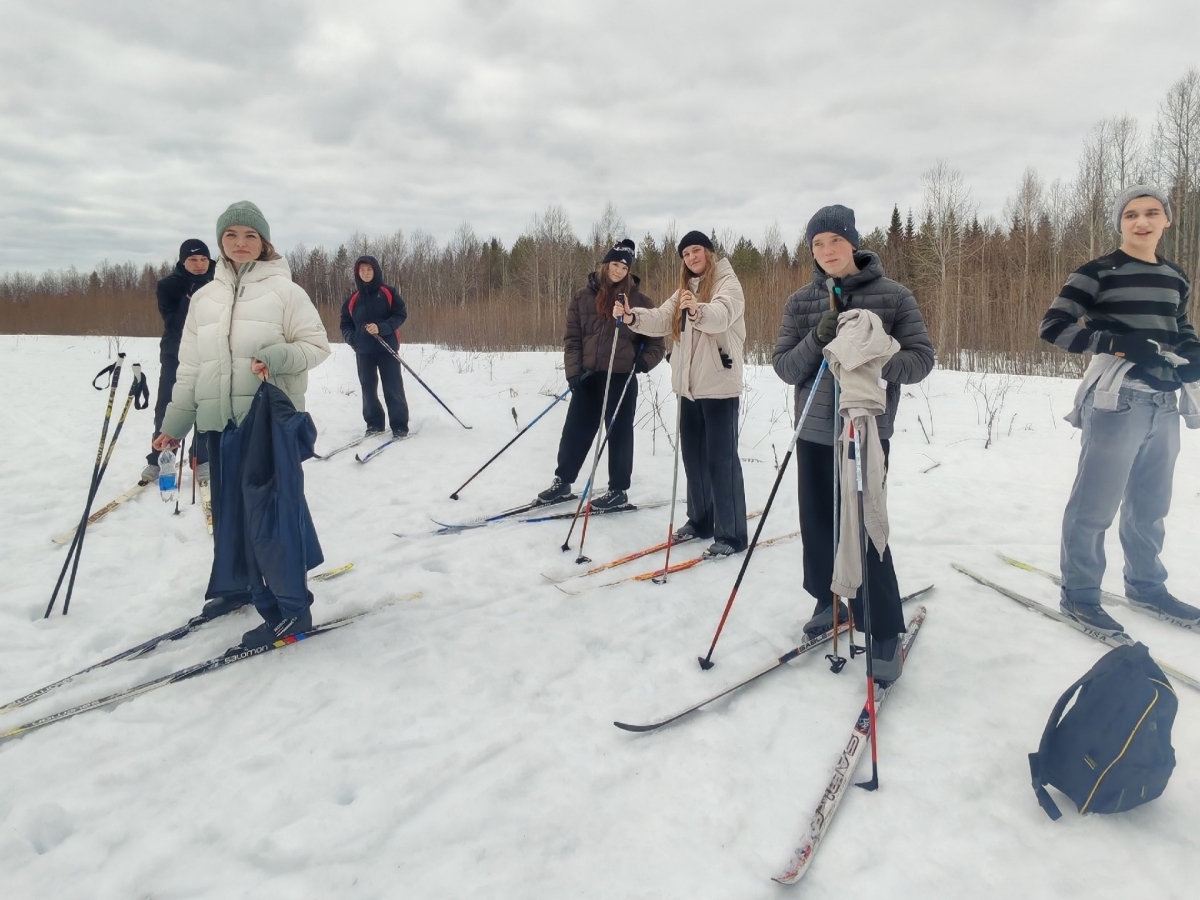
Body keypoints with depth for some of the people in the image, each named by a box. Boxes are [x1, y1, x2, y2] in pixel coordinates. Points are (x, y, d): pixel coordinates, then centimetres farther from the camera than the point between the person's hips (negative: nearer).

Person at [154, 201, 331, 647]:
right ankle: (236, 585, 32)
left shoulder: (284, 291, 0)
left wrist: (277, 357, -21)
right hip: (219, 421, 5)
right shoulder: (204, 298, 14)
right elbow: (190, 366, 14)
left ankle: (289, 608, 1)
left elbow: (317, 345, -2)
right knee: (227, 510, 12)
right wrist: (174, 423, 11)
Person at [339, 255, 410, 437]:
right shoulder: (353, 298, 9)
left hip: (387, 347, -3)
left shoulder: (388, 292, 0)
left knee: (393, 388, -4)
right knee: (368, 388, 5)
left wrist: (381, 328, -18)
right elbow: (345, 323, 14)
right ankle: (374, 424, 16)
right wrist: (351, 337, -6)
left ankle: (399, 426, 2)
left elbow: (401, 314, -5)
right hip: (363, 350, 3)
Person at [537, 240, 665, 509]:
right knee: (575, 429, 9)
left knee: (619, 433, 6)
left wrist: (646, 360, -13)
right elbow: (572, 337, 4)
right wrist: (573, 371, -6)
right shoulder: (584, 296, 4)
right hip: (588, 376, 3)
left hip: (621, 377, -2)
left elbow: (655, 337, 4)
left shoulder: (638, 300, -1)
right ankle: (562, 482, 23)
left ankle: (619, 489, 17)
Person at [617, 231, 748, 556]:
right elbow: (661, 320, 4)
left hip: (719, 386, -7)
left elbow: (720, 316, -28)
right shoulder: (685, 291, 17)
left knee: (721, 457, -6)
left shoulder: (728, 284, -6)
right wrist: (632, 317, -15)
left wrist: (697, 311, -49)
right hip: (689, 386, 8)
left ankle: (731, 534, 0)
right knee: (693, 454, 13)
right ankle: (700, 520, 27)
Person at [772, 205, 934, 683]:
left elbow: (921, 358, -4)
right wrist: (816, 341, -19)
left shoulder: (893, 295, -1)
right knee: (817, 522, 10)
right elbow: (784, 367, 0)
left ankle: (885, 633, 4)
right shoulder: (801, 301, 5)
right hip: (814, 429, 4)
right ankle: (829, 600, 33)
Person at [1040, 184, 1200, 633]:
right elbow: (1053, 326, -12)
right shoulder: (1099, 272, -7)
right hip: (1117, 400, -7)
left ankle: (1145, 585, 33)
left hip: (1163, 403, 7)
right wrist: (1117, 343, -22)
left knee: (1150, 503, 17)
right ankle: (1078, 594, 8)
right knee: (1095, 502, -4)